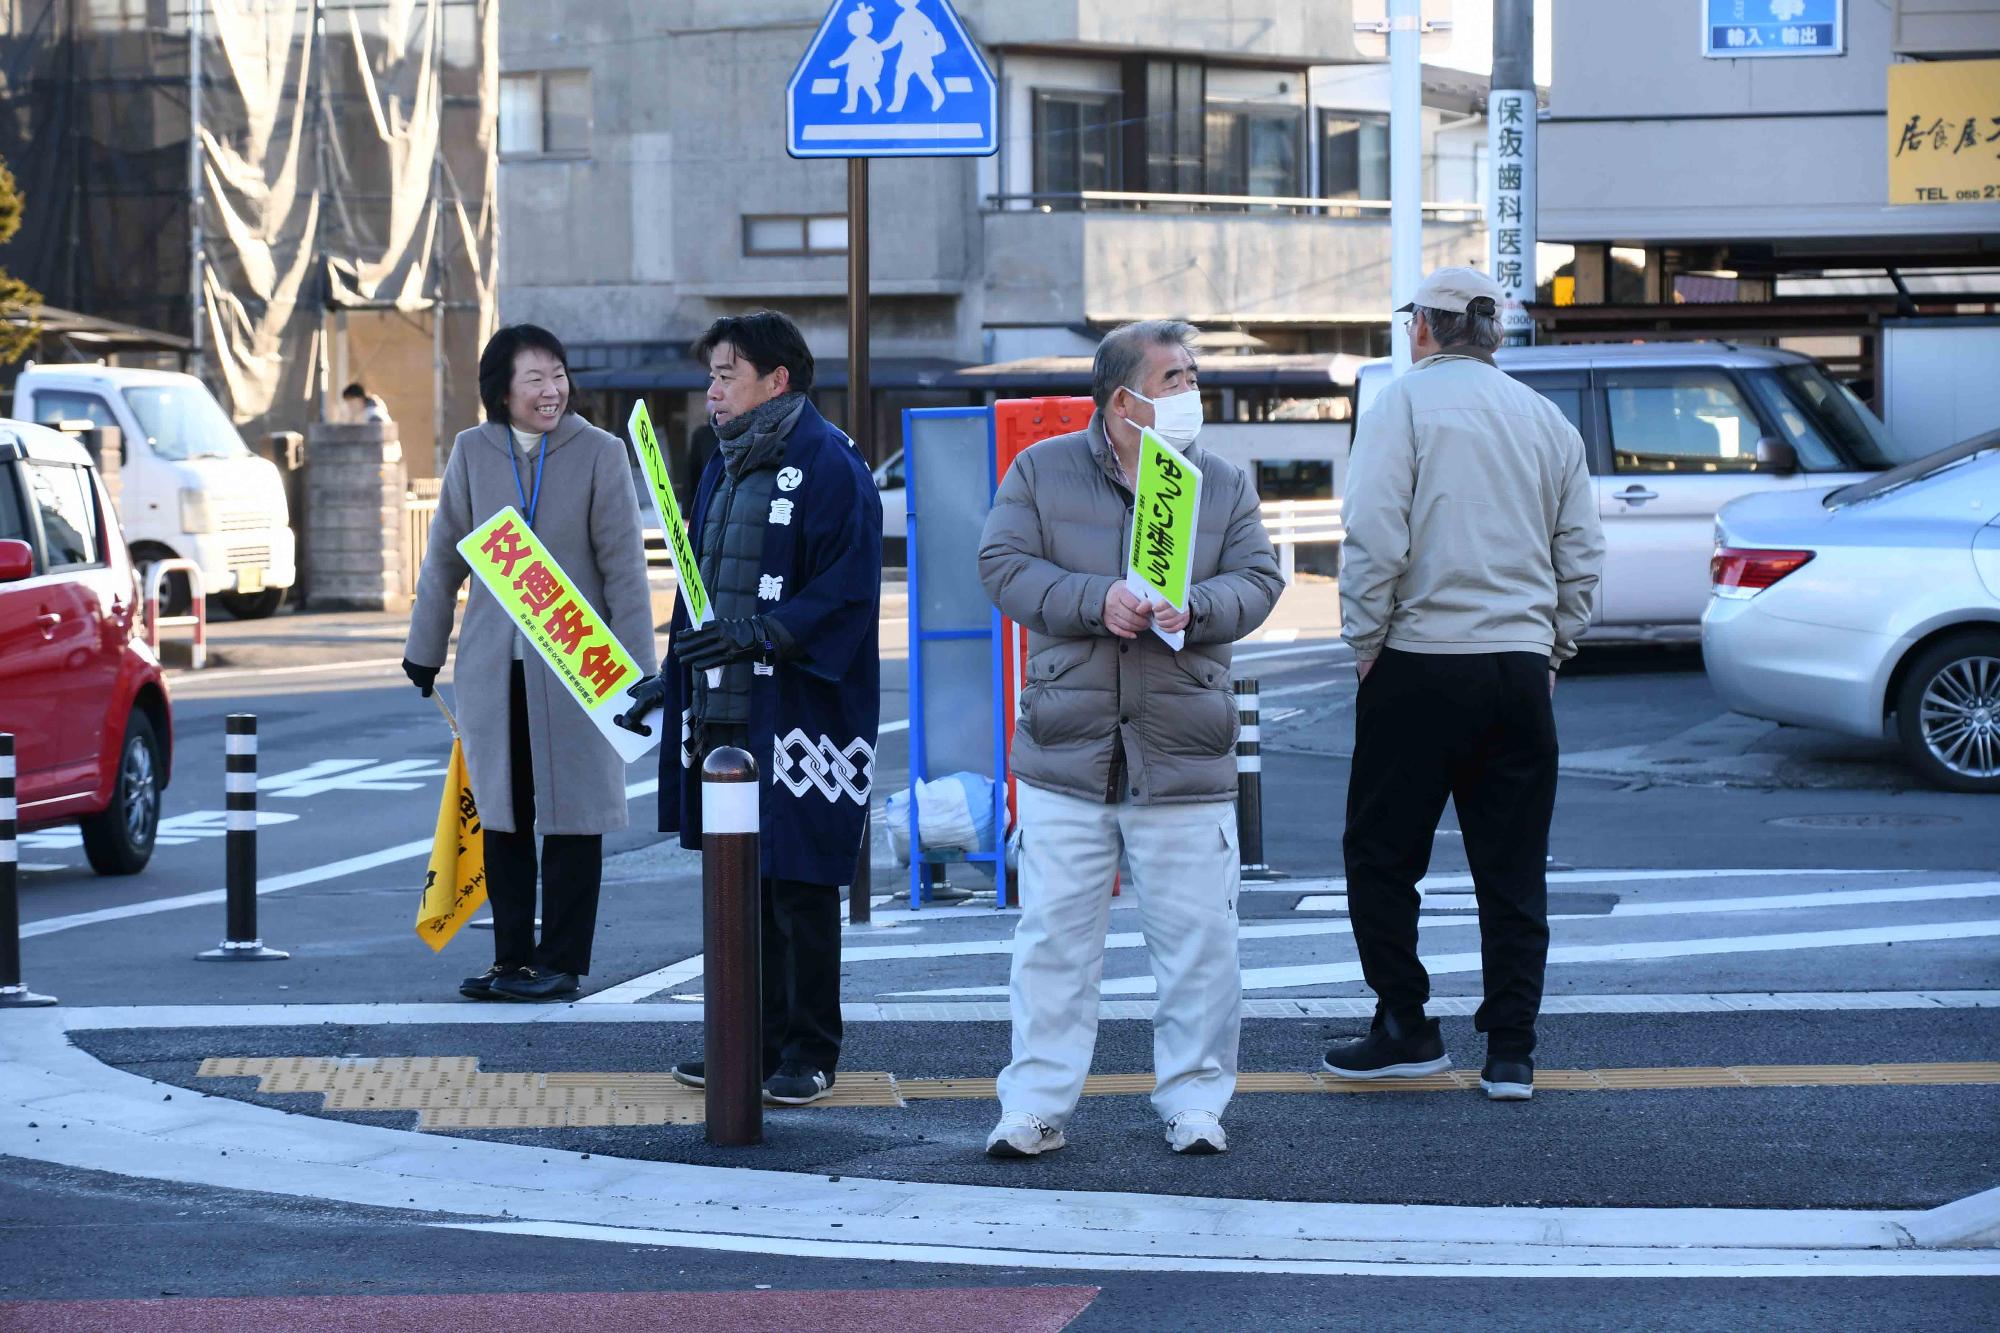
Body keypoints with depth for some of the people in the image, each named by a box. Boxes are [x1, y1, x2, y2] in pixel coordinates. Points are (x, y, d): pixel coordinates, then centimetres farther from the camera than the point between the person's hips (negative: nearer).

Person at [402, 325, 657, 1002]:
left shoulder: (599, 453, -4)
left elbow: (624, 565, -4)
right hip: (493, 664, 3)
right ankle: (511, 957, 18)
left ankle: (560, 961, 9)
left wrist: (634, 665, -9)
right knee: (502, 817, 9)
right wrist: (424, 648, 16)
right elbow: (445, 556, 13)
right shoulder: (473, 451, 4)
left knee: (571, 814, 1)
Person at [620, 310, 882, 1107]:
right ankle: (754, 1041, 21)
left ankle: (809, 1054, 8)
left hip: (799, 714, -8)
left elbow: (846, 592, -18)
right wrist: (668, 680, 17)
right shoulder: (723, 471, 17)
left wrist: (756, 636, -25)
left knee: (799, 885, -2)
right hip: (722, 714, 8)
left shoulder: (829, 466, -10)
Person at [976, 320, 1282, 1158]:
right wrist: (1096, 601, -17)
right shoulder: (1041, 471, 5)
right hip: (1065, 751, -1)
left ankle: (1195, 1101, 15)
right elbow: (1004, 567, -4)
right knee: (1053, 933, 1)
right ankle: (1035, 1105, 8)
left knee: (1196, 937, 3)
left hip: (1183, 760, 1)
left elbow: (1258, 580, 2)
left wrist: (1193, 608, -18)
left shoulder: (1224, 484, 9)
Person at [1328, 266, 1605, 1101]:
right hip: (1522, 671, 5)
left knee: (1382, 854, 9)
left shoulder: (1403, 403, -4)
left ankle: (1405, 1028, 10)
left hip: (1421, 664, -5)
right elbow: (1582, 556, 11)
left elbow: (1375, 538, -13)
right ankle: (1511, 1055, 7)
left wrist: (1365, 643, -4)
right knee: (1514, 868, 7)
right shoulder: (1548, 420, 11)